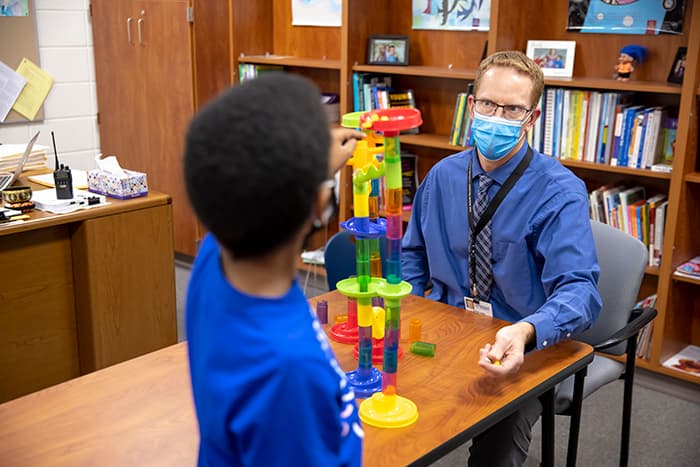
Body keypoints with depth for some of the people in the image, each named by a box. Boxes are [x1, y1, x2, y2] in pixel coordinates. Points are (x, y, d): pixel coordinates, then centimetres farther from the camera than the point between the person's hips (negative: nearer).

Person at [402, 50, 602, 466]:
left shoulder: (559, 193, -12)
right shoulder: (443, 175, 4)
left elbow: (578, 288, -24)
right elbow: (414, 253, 16)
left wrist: (524, 333, -44)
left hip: (520, 350, -4)